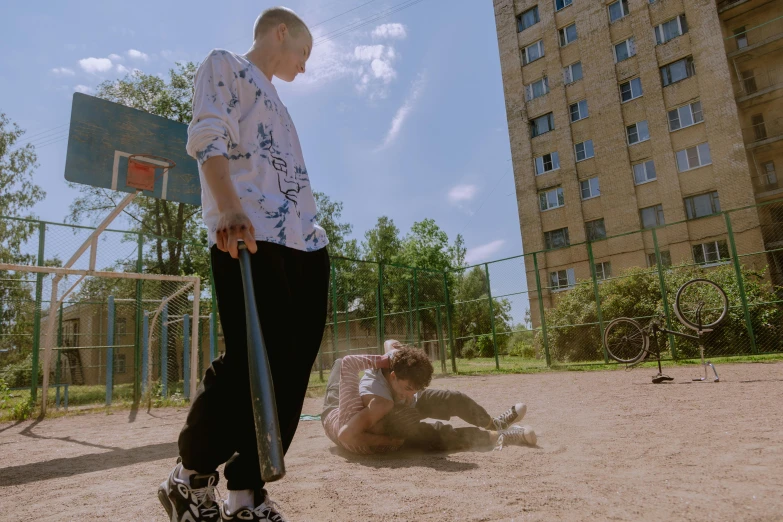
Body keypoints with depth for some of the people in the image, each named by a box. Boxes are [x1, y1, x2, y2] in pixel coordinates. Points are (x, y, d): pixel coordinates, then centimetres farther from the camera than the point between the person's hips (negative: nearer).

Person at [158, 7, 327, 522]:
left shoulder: (276, 102, 34)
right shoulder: (224, 65, 12)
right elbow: (208, 137, -7)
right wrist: (229, 208, -24)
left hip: (307, 244, 8)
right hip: (248, 238, -8)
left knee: (292, 370, 1)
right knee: (251, 362, -14)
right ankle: (191, 475, 9)